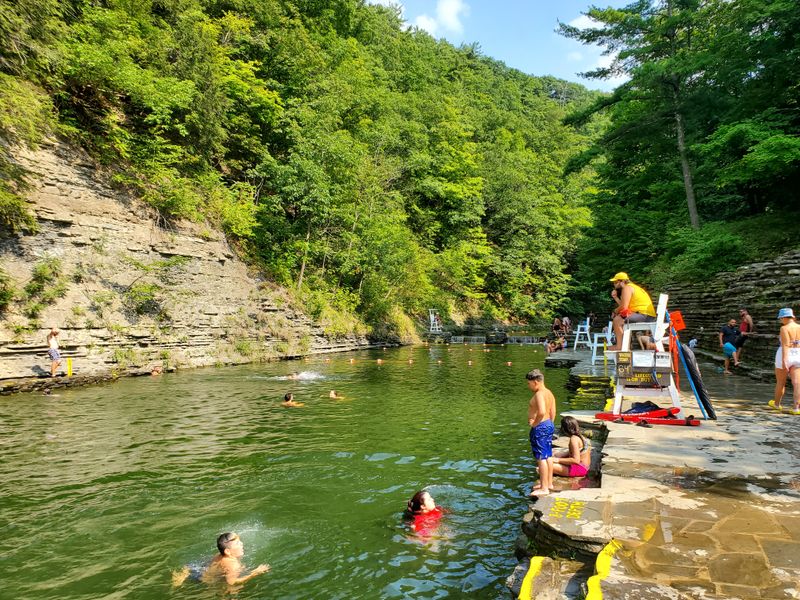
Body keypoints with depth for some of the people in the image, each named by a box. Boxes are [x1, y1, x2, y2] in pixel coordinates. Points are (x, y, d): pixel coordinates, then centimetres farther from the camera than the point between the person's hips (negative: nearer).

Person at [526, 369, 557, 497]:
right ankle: (549, 483, 28)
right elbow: (553, 413, 15)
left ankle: (544, 488, 3)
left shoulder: (539, 394, -20)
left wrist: (535, 423, -19)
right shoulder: (549, 393, 11)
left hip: (540, 428, -10)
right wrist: (549, 425, 20)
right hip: (549, 425, 10)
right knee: (548, 456, 17)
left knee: (542, 458, -3)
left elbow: (542, 412, -33)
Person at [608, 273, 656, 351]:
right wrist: (615, 297, 14)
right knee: (620, 320, 24)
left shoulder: (627, 288, -6)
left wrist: (615, 311, 2)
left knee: (617, 320, -16)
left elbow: (624, 307, -16)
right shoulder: (632, 287, 24)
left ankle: (619, 346, -18)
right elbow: (625, 306, 18)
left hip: (644, 315, -11)